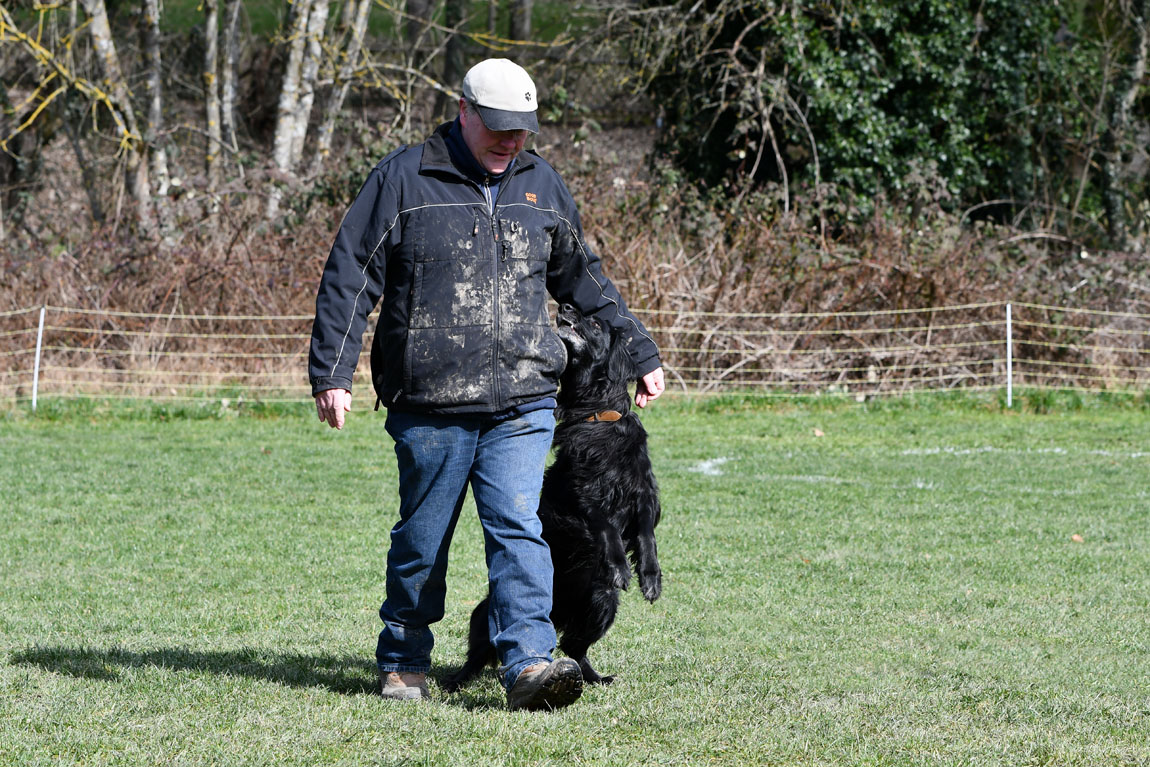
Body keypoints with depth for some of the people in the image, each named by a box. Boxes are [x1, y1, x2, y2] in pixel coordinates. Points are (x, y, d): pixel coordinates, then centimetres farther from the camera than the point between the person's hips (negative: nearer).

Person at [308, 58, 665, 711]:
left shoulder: (542, 185, 13)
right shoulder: (404, 179, 0)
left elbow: (585, 281, 26)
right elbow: (349, 279, 0)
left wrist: (641, 355, 28)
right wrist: (332, 374, -6)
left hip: (522, 404, 2)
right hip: (429, 406, -2)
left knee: (518, 529, -11)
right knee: (422, 538, 7)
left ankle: (530, 664, -18)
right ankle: (403, 664, 22)